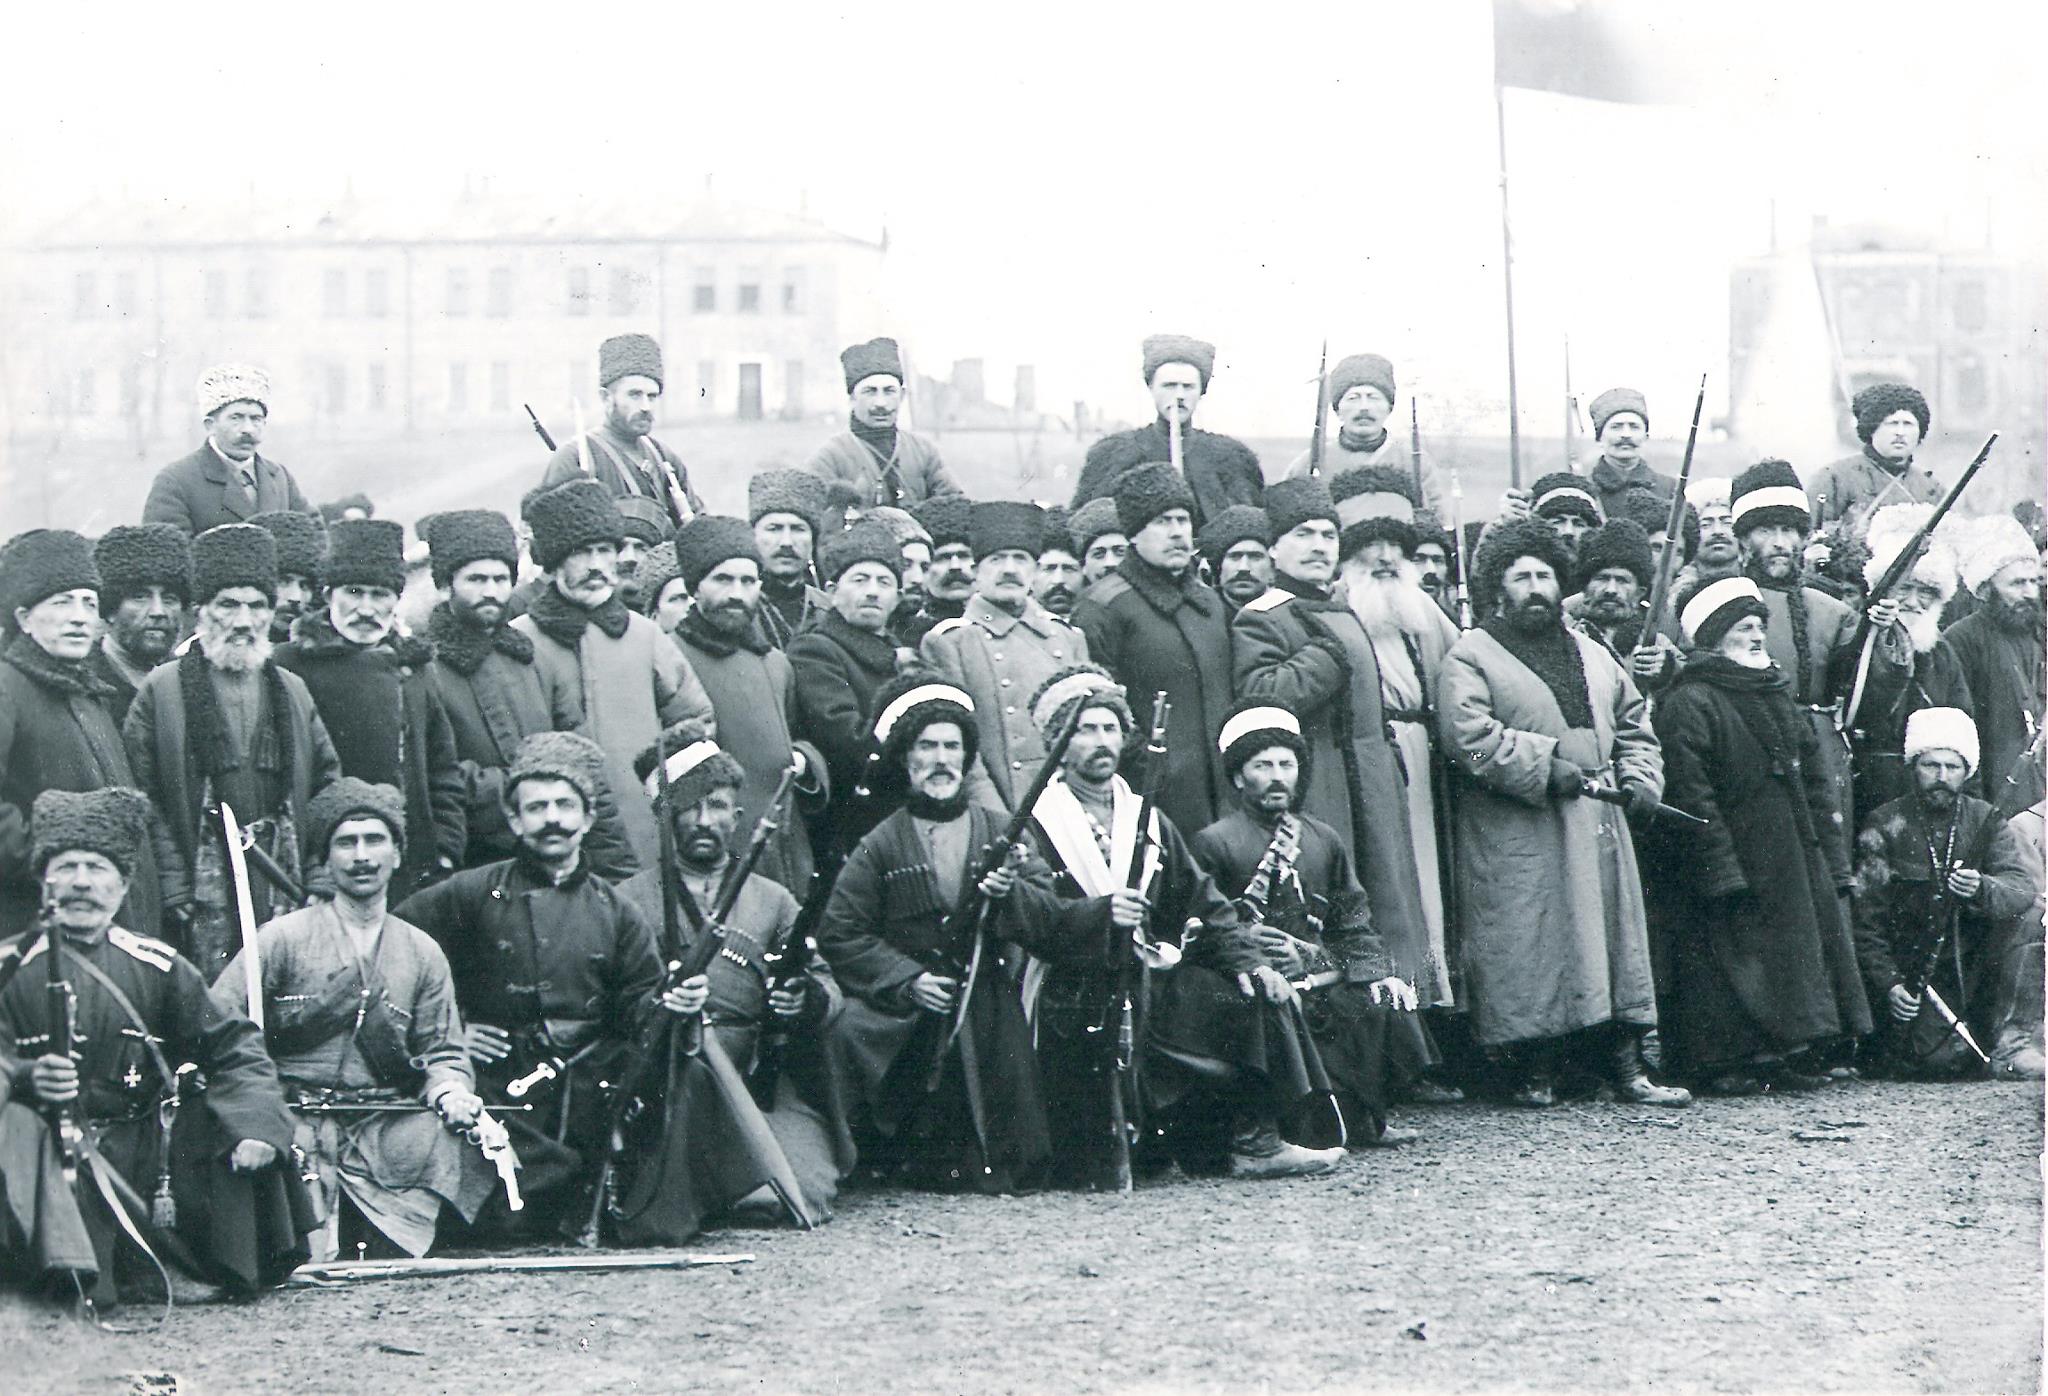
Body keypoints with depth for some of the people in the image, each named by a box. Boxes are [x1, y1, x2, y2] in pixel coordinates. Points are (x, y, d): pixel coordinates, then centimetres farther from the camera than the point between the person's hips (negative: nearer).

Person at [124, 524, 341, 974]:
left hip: (285, 893, 4)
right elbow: (143, 802, -3)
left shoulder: (293, 692, 15)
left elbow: (328, 782, 18)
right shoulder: (162, 692, 1)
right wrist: (174, 889, -9)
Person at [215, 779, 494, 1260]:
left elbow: (442, 1052, 15)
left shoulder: (422, 953, 16)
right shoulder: (282, 938, 4)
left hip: (385, 1128, 4)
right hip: (299, 1125, -4)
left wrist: (450, 1093, -9)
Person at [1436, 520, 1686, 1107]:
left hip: (1600, 827, 6)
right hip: (1518, 834, -6)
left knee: (1616, 940, 3)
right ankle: (1534, 1072, 0)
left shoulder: (1594, 656, 20)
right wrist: (1545, 766, -18)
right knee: (1527, 948, -8)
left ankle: (1627, 1069, 6)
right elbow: (1469, 734, -15)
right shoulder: (1471, 657, -1)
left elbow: (1634, 726, 25)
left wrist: (1640, 778, 6)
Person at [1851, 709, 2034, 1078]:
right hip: (1911, 972, -3)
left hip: (1974, 966, 3)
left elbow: (2024, 887, -12)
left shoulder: (1986, 821, 3)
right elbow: (1866, 920, -5)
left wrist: (1982, 889, -35)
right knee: (1945, 1058, -24)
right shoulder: (1885, 826, -4)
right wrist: (1889, 985, -17)